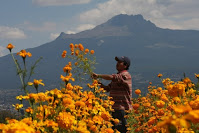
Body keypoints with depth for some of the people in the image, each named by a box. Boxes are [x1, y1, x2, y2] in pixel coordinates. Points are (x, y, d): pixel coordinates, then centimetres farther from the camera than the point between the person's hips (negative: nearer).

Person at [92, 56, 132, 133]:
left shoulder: (125, 75, -10)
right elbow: (108, 88, 20)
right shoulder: (118, 76, 21)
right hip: (115, 108, 9)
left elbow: (111, 77, -26)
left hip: (122, 109, -9)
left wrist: (98, 76, -16)